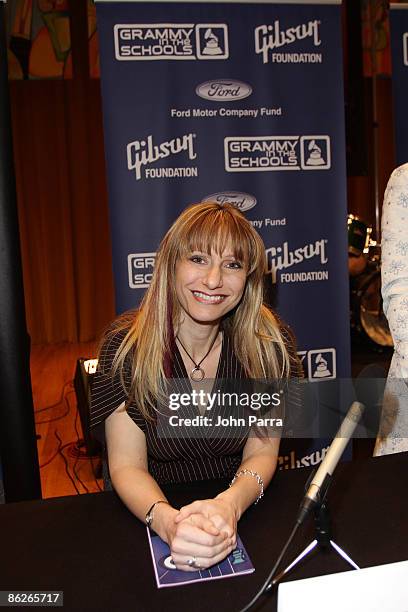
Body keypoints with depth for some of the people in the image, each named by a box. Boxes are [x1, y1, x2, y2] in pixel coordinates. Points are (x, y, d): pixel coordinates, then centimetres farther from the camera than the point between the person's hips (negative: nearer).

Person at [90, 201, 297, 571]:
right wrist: (166, 520, -31)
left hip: (242, 516, 1)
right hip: (151, 514, -1)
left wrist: (231, 504, -26)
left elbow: (262, 450, -6)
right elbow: (126, 465, -12)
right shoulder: (126, 346, -13)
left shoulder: (267, 342, -8)